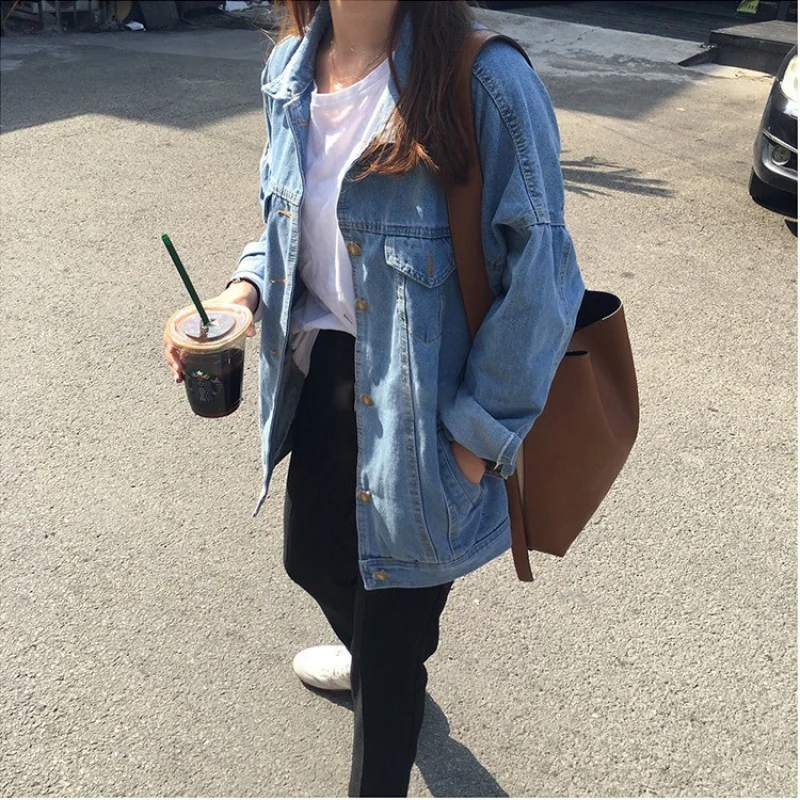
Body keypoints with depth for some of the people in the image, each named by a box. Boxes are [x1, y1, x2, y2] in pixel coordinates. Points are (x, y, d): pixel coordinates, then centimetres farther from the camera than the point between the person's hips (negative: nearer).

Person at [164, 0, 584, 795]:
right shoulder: (290, 70, 0)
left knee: (393, 632, 11)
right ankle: (372, 657, 65)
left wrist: (475, 439, -14)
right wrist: (245, 292, -6)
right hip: (323, 375, 7)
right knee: (311, 557, 28)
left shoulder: (486, 85, -23)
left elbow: (537, 278, -18)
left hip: (422, 407, -7)